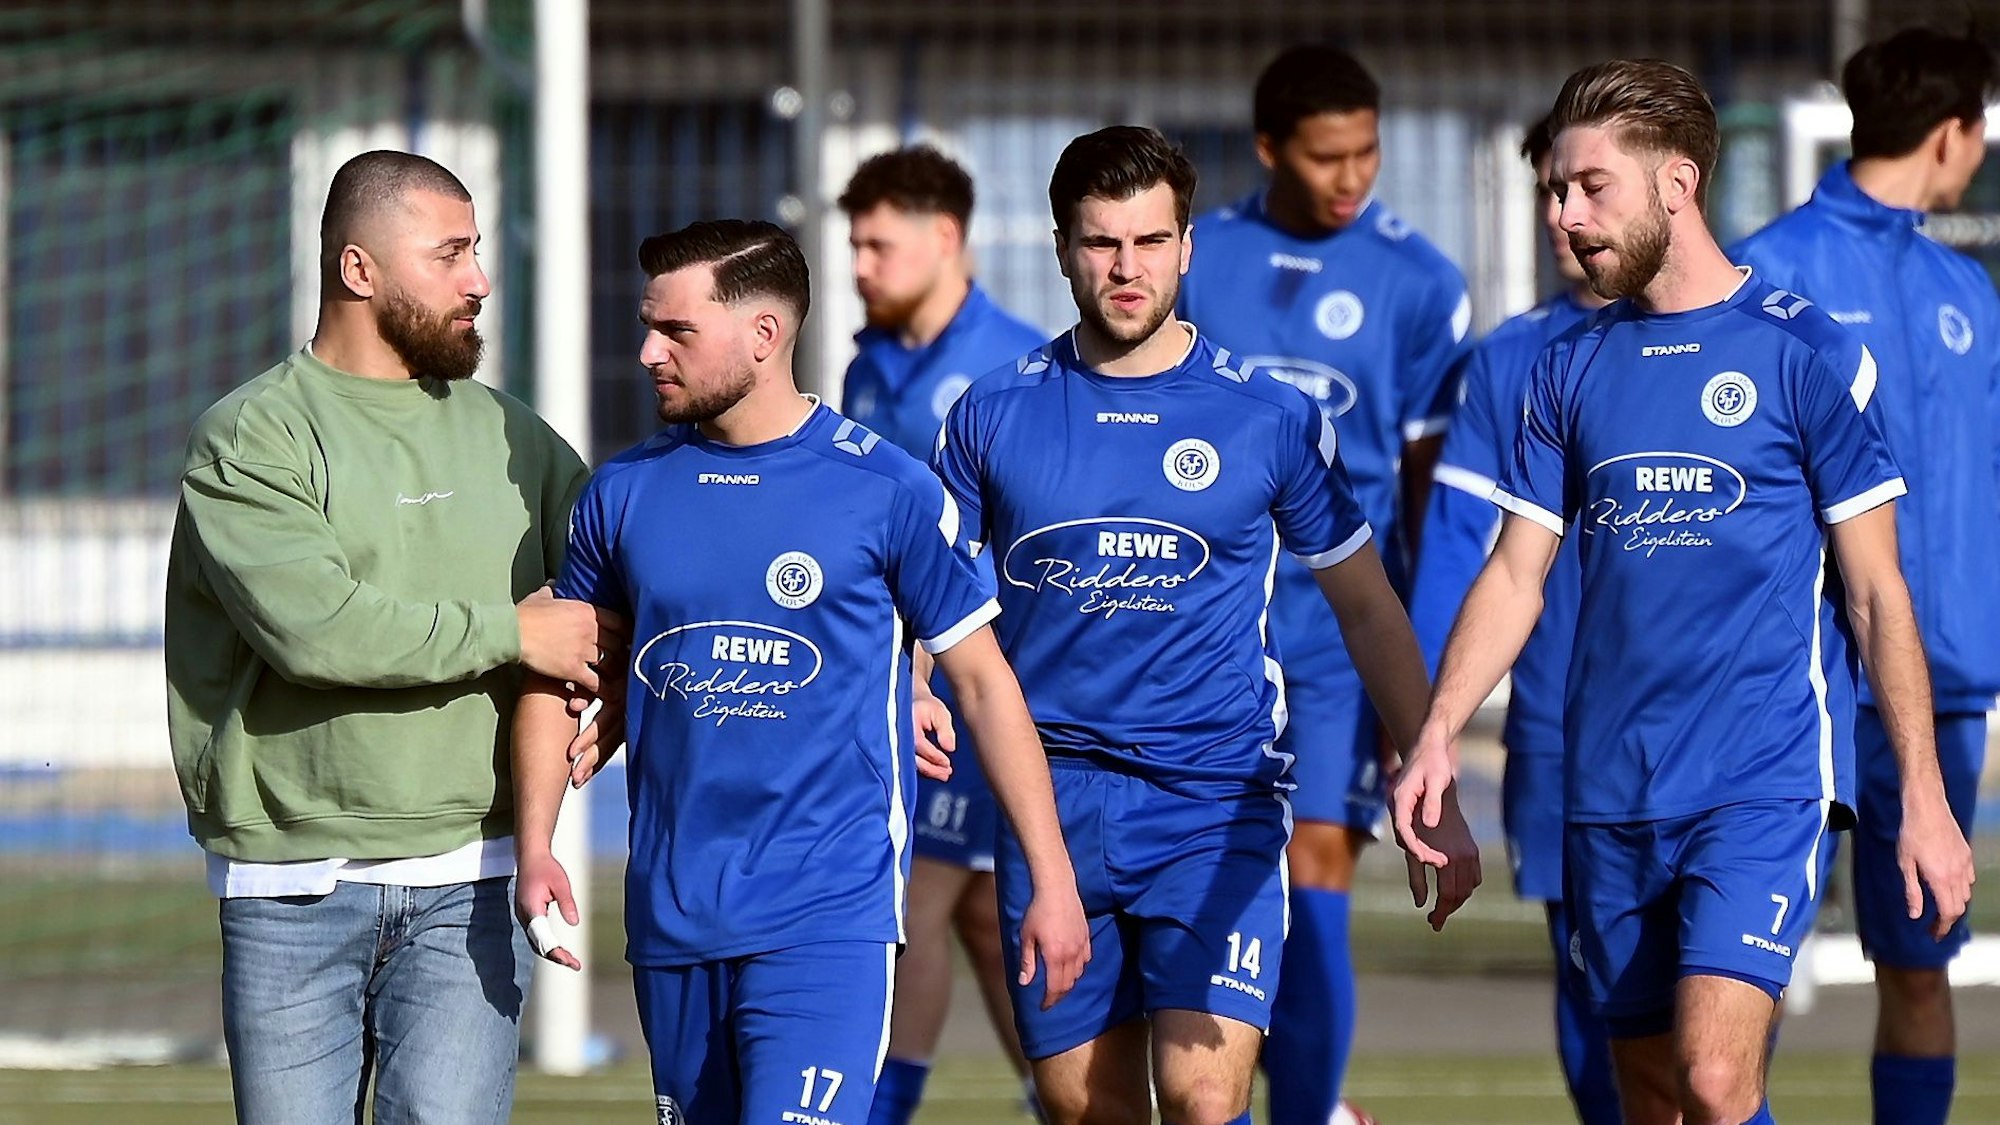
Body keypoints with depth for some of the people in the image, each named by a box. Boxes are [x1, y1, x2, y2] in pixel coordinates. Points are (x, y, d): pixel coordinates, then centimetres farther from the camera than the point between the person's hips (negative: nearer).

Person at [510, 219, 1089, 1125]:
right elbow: (554, 672, 14)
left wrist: (1052, 879, 1)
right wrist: (534, 850, 0)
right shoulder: (625, 493, 6)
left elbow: (982, 681, 2)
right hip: (671, 914, 5)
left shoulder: (887, 490, -4)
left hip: (830, 915, -5)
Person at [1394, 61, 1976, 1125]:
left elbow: (1876, 594, -2)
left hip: (1764, 783, -5)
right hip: (1611, 791, 5)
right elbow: (1515, 577, 11)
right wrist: (1438, 732, -5)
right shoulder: (1570, 371, 11)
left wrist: (1924, 798, -5)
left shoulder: (1806, 353, -3)